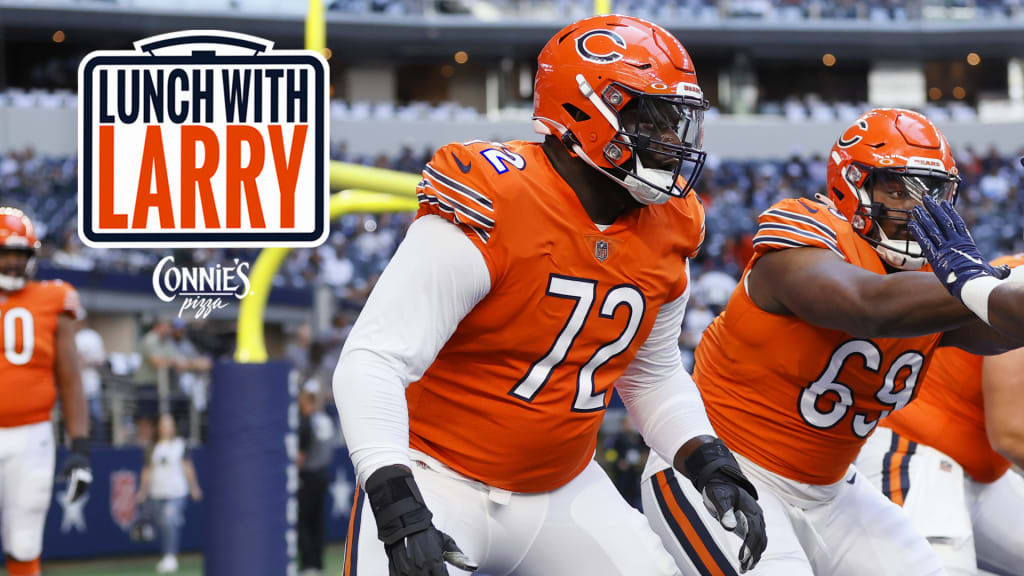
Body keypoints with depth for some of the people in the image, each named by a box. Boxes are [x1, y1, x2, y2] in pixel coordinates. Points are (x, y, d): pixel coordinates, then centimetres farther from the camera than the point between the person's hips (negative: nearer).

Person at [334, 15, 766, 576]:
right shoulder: (488, 209, -23)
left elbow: (653, 374, 18)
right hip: (440, 480, -7)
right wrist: (400, 513, -35)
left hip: (563, 489, 7)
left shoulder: (664, 232, 0)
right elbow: (371, 363, -26)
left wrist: (711, 464, 3)